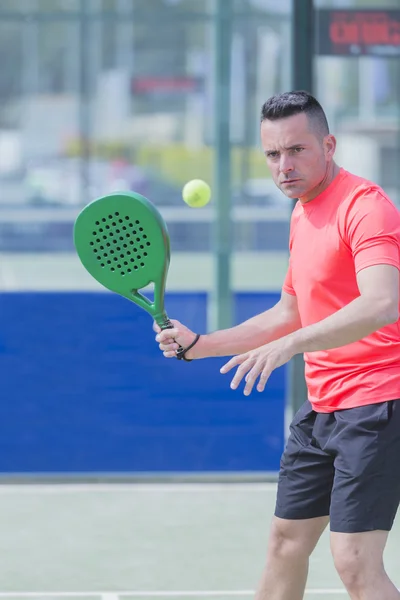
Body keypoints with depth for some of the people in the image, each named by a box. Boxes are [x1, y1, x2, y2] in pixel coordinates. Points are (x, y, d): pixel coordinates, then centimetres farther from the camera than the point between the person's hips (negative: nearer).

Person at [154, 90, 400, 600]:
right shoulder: (303, 215, 15)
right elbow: (289, 315, 26)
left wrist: (291, 345, -42)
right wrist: (197, 345, 19)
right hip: (321, 404, 10)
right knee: (286, 542, 15)